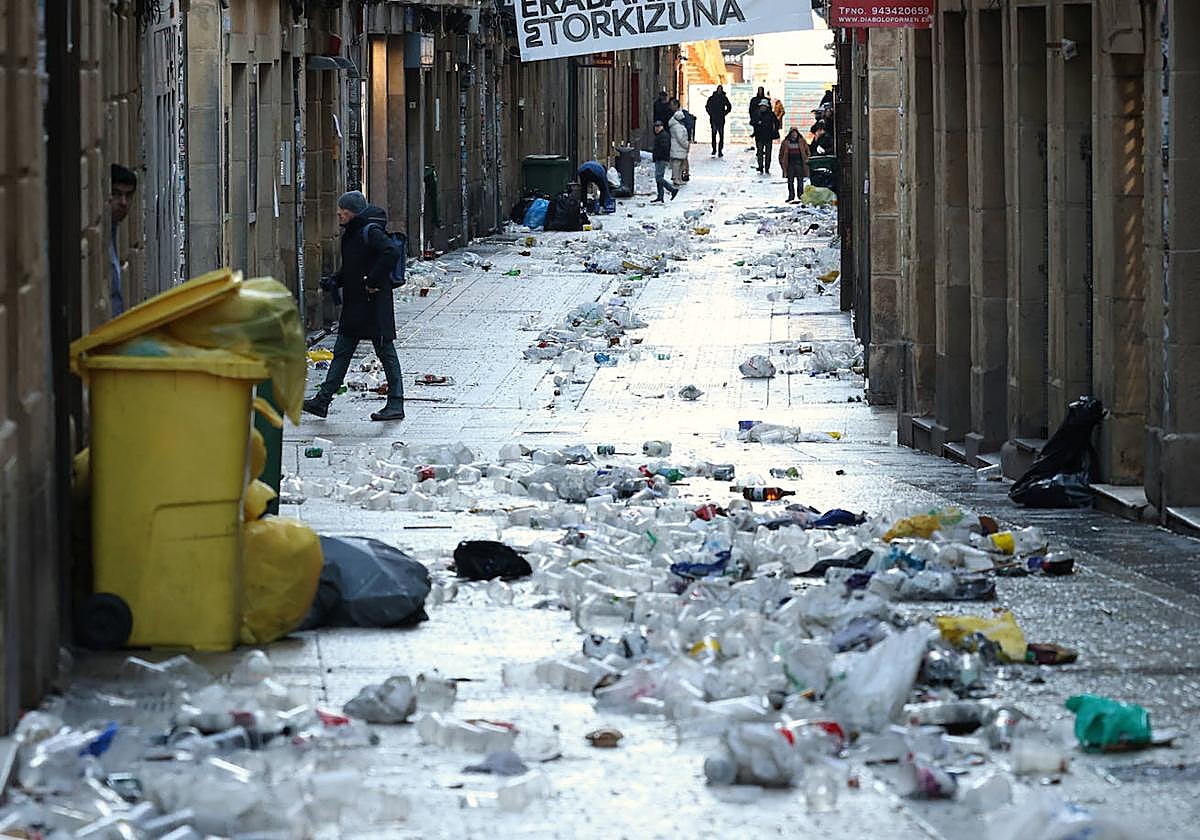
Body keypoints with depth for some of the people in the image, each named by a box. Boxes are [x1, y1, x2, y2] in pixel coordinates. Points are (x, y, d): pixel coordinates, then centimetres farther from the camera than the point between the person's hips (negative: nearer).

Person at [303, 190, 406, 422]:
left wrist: (373, 282, -25)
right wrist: (334, 281, 6)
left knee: (385, 351, -2)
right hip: (354, 304, 10)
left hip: (374, 304, -10)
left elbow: (392, 253, -29)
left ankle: (396, 405, 3)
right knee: (341, 352, 11)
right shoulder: (351, 233, 13)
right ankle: (323, 400, 14)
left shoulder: (371, 232, -15)